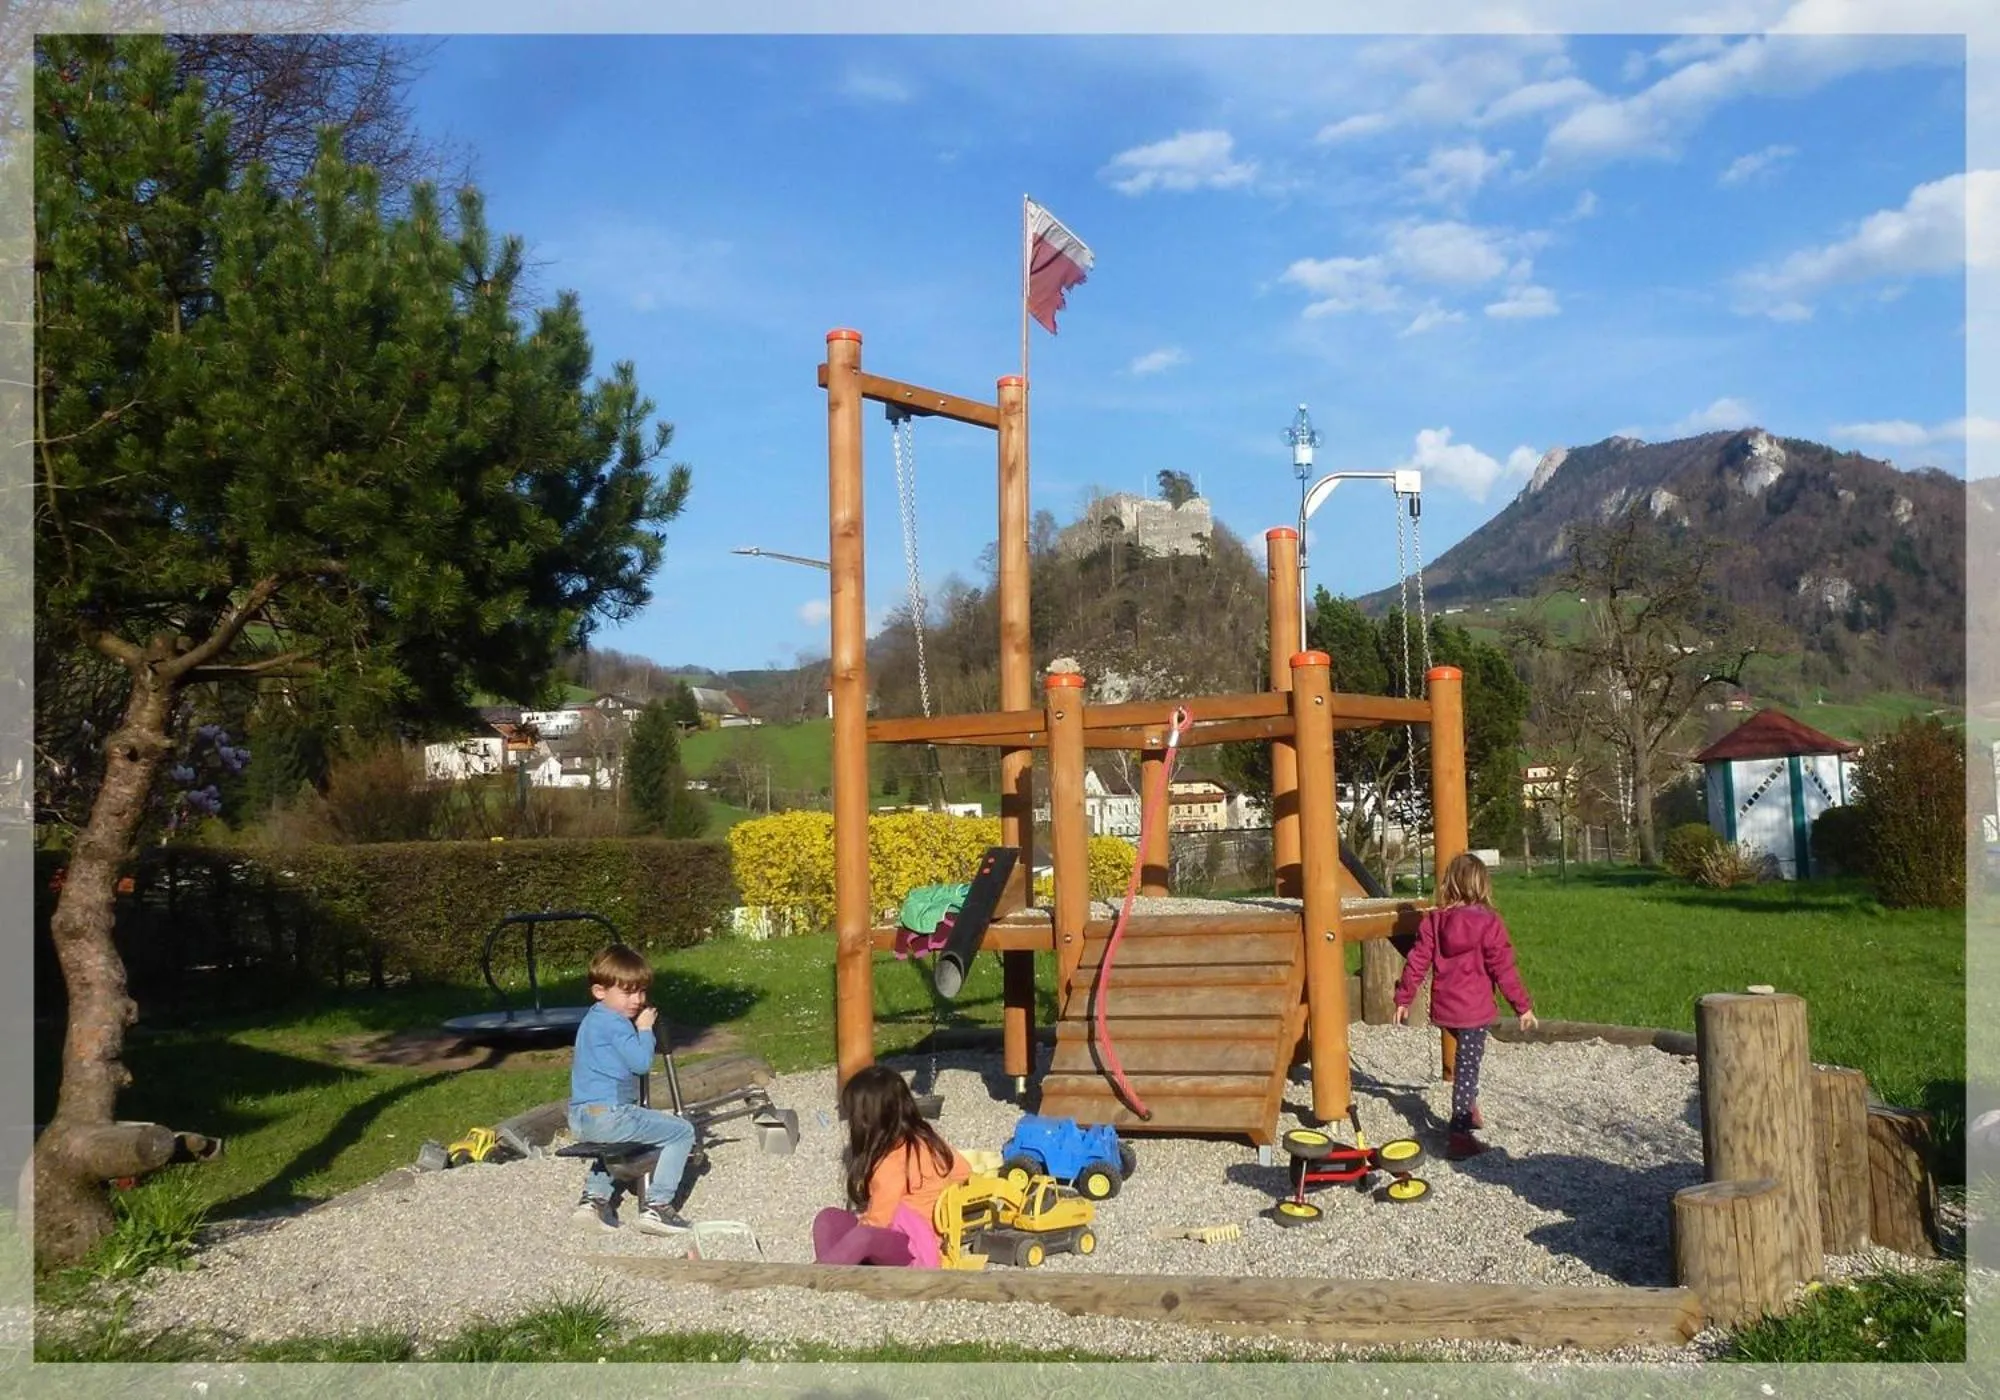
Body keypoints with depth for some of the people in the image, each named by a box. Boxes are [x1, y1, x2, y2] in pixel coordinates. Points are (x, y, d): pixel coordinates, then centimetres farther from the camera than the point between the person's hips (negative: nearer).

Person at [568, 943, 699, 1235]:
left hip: (580, 1120, 10)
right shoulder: (614, 1023, -14)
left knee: (616, 1134, 41)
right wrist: (645, 1030, -5)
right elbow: (641, 1062, -16)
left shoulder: (593, 1019, 18)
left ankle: (594, 1196, 31)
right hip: (607, 1116, -10)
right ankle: (656, 1206, -6)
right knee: (681, 1132, -3)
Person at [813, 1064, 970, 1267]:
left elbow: (877, 1220, -16)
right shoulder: (923, 1138, 7)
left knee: (863, 1237, -39)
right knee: (829, 1218, -5)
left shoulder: (892, 1163, -18)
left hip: (914, 1249, -10)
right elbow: (963, 1171, 15)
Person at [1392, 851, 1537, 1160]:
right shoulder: (1488, 923, -12)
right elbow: (1503, 969, -9)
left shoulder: (1433, 920, 0)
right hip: (1474, 1010, -4)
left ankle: (1468, 1109, 35)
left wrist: (1403, 999, 10)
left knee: (1466, 1060, 27)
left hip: (1443, 1008, 4)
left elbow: (1417, 962, 2)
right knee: (1468, 1067, 0)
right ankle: (1458, 1135, 1)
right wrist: (1523, 1006, 1)